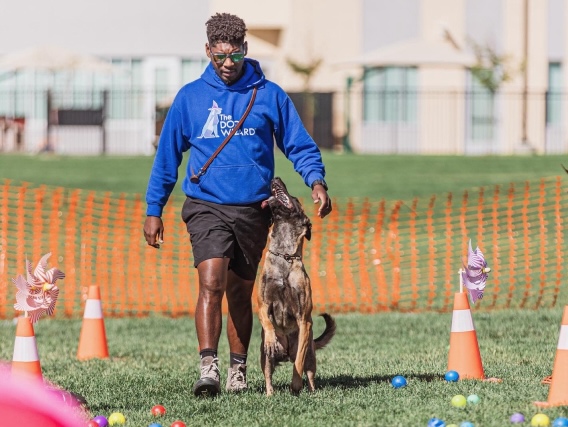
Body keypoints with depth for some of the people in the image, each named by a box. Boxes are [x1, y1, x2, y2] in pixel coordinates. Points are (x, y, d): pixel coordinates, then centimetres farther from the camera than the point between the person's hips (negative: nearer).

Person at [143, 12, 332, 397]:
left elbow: (300, 145, 6)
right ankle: (209, 369, -26)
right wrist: (154, 211, 8)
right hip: (207, 206, -1)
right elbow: (167, 156, 10)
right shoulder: (190, 97, 5)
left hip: (253, 209, 1)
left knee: (241, 293, 10)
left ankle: (238, 371, 23)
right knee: (212, 282, -20)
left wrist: (316, 181, -13)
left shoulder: (269, 95, 3)